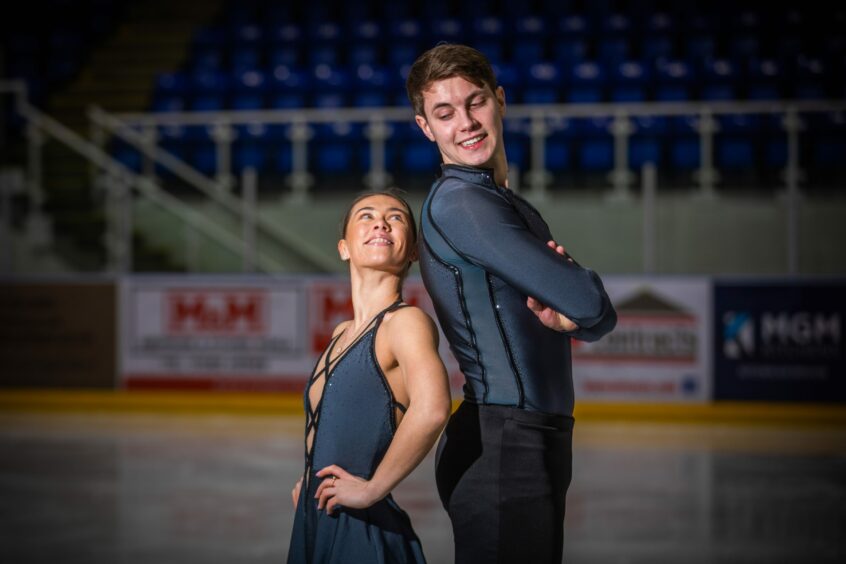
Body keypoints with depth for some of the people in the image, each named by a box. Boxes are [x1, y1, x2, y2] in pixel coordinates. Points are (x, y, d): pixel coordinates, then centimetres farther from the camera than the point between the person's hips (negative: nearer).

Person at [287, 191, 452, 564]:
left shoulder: (406, 321, -13)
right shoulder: (341, 334, 11)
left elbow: (431, 408, -32)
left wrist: (372, 489, -24)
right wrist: (308, 483, 14)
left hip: (363, 532, -7)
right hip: (314, 526, 8)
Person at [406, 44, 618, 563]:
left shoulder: (511, 206, 19)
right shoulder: (459, 203, -13)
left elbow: (596, 317, 15)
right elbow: (592, 306, -18)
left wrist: (567, 317, -7)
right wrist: (576, 307, 5)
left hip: (536, 440, 10)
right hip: (505, 447, -10)